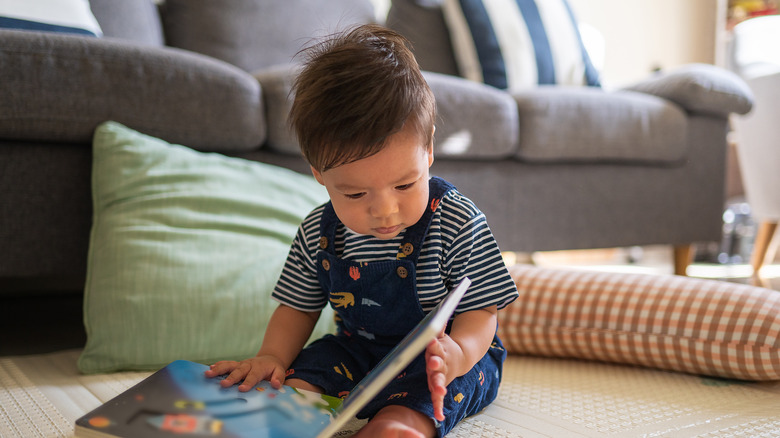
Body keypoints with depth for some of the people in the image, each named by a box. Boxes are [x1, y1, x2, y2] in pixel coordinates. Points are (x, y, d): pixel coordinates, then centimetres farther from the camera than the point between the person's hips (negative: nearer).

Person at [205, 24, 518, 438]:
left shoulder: (458, 224, -20)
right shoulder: (317, 234, -8)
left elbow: (480, 311, -15)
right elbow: (299, 307, 5)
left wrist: (458, 353, -39)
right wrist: (272, 356, -15)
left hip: (435, 361, -3)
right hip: (356, 352, 4)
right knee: (289, 390, -21)